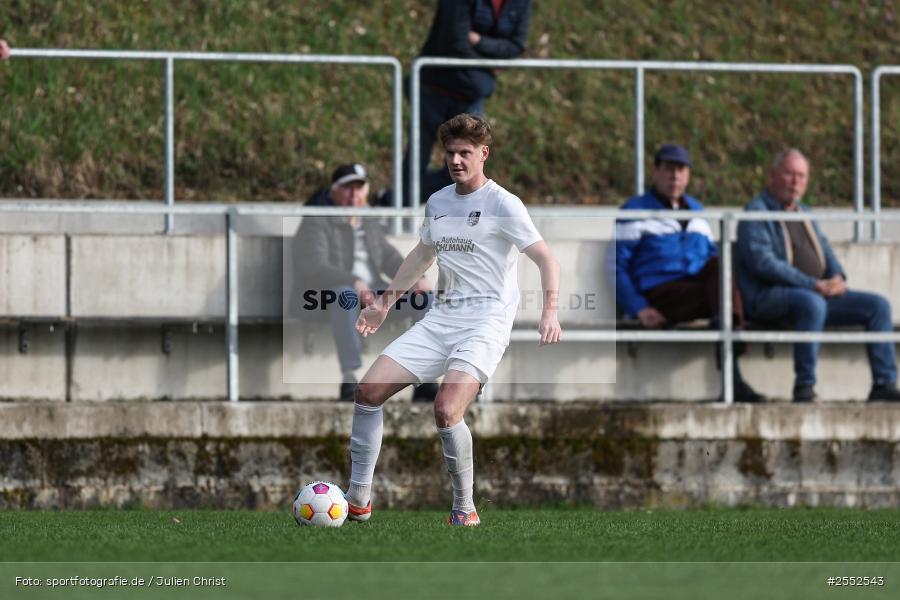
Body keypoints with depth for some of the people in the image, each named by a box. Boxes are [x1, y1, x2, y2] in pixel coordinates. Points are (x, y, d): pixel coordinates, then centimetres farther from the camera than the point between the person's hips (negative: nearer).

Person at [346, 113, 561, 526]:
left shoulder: (502, 204, -7)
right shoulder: (437, 203, 14)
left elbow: (546, 259, -9)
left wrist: (549, 312, -24)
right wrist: (385, 302, 34)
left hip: (485, 322, -7)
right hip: (440, 318, 7)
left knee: (447, 411, -27)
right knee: (369, 390, -5)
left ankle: (465, 508, -8)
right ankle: (358, 500, 5)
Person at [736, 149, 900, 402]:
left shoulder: (805, 214, 24)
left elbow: (826, 253, 25)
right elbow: (762, 262, -16)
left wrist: (837, 278, -1)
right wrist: (814, 285, -21)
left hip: (820, 294, 8)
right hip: (769, 296, -8)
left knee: (877, 305, -5)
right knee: (812, 303, -40)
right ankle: (804, 388, -36)